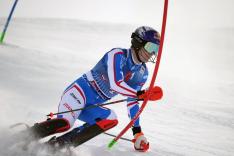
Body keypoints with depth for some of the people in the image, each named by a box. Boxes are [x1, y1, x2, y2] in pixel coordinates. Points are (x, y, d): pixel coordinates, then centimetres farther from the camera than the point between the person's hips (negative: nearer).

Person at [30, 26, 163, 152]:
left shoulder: (142, 73, 10)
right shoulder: (118, 55, -13)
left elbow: (132, 101, 18)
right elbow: (115, 84, -25)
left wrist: (137, 131, 15)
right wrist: (141, 94, -22)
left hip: (91, 107, 8)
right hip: (79, 92, -7)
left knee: (112, 119, -23)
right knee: (65, 123, -33)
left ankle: (57, 145, -23)